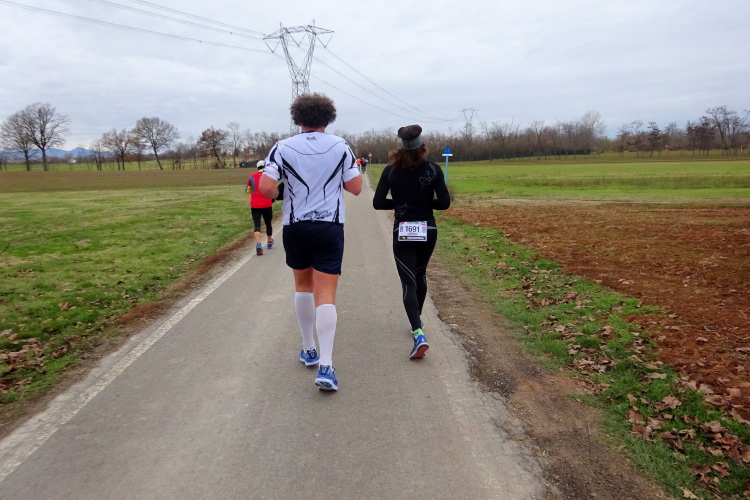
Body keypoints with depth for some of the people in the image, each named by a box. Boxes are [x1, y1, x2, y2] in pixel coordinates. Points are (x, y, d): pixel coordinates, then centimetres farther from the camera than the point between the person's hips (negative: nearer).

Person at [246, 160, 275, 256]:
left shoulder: (251, 177, 3)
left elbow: (247, 191, 10)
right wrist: (272, 200, 7)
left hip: (255, 206, 1)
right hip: (267, 205, -1)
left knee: (257, 225, -3)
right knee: (268, 224, 19)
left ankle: (258, 245, -24)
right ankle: (269, 242, 38)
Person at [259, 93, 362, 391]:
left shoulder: (283, 148, -2)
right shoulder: (341, 146, 0)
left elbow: (265, 188, -11)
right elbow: (355, 188, 1)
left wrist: (278, 194, 11)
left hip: (295, 227, 1)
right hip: (330, 227, -1)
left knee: (303, 286, 20)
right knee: (325, 296, -2)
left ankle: (308, 350, 30)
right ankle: (325, 366, -11)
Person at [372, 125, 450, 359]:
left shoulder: (391, 170, -5)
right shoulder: (433, 169, -5)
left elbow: (378, 203, -6)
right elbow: (444, 203, -8)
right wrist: (425, 202, 9)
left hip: (402, 232, -2)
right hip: (427, 231, 2)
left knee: (409, 282, -1)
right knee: (420, 275, 23)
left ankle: (419, 333, -17)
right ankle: (417, 319, 39)